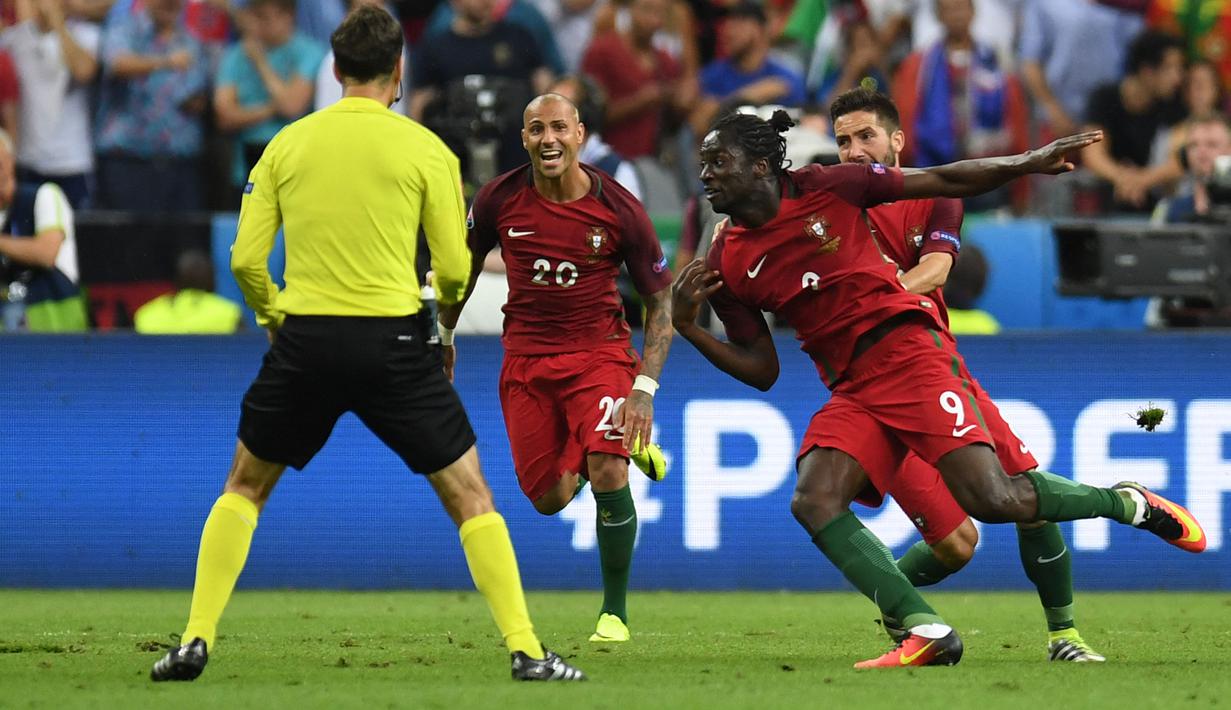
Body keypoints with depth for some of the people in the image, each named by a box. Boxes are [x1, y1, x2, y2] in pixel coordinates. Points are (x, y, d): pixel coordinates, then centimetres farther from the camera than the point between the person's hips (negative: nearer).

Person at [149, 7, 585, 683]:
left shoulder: (286, 144, 6)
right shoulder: (425, 150, 0)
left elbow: (245, 258, 3)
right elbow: (454, 270, 0)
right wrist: (444, 319, 21)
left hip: (305, 341, 2)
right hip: (394, 341, -2)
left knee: (244, 487, 21)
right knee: (469, 495, 8)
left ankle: (196, 641, 12)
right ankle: (525, 649, -1)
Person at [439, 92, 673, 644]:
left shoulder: (618, 209, -12)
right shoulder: (499, 199, -7)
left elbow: (659, 298, -3)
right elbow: (463, 267, 13)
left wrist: (645, 387, -11)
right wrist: (443, 336, 18)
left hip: (598, 350, -2)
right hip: (526, 357, 3)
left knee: (608, 476, -21)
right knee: (549, 498, 0)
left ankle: (615, 611, -2)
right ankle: (609, 444, 34)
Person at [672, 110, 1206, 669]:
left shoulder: (825, 188, -2)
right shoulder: (726, 267, 7)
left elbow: (943, 182, 5)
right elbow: (762, 369, 13)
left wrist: (1028, 163, -1)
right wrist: (687, 327, -1)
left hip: (906, 350, -5)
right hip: (851, 391, 5)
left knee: (991, 498, -18)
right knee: (813, 502, -21)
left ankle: (1128, 503, 8)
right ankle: (926, 633, -20)